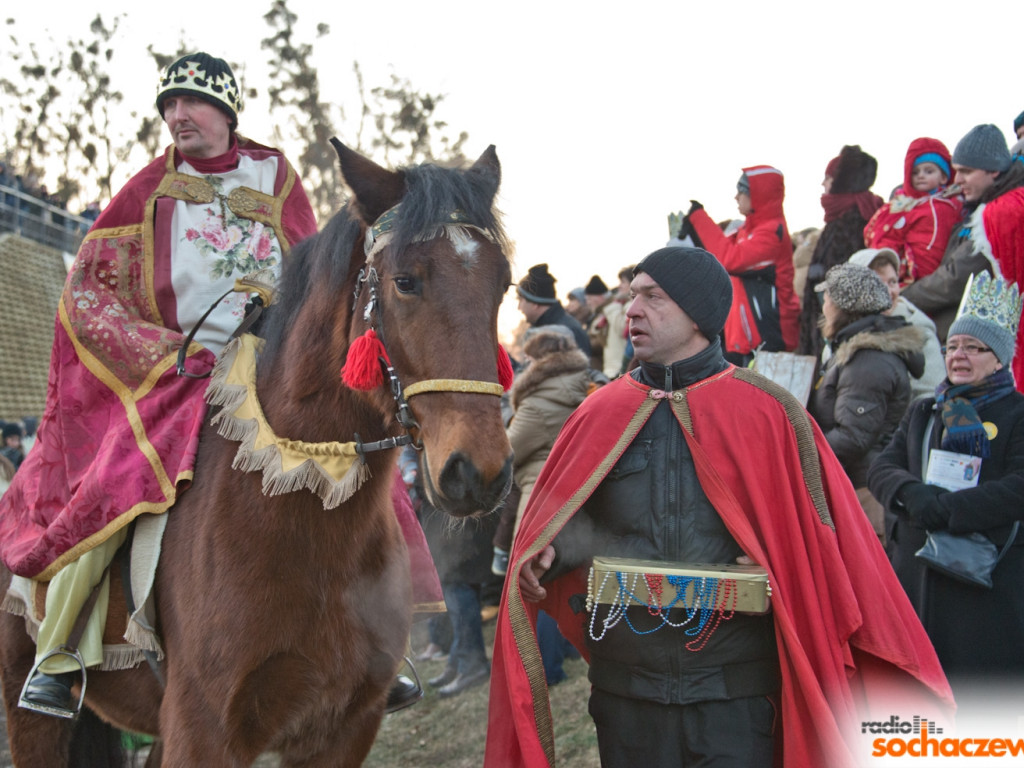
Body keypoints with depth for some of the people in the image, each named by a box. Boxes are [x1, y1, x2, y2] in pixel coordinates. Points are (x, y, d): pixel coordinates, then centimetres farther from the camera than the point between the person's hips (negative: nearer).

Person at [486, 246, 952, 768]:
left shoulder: (767, 412, -1)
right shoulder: (604, 412, 7)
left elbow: (811, 519, 1)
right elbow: (564, 512, 13)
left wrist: (777, 562, -17)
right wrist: (549, 552, -8)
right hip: (625, 683, 3)